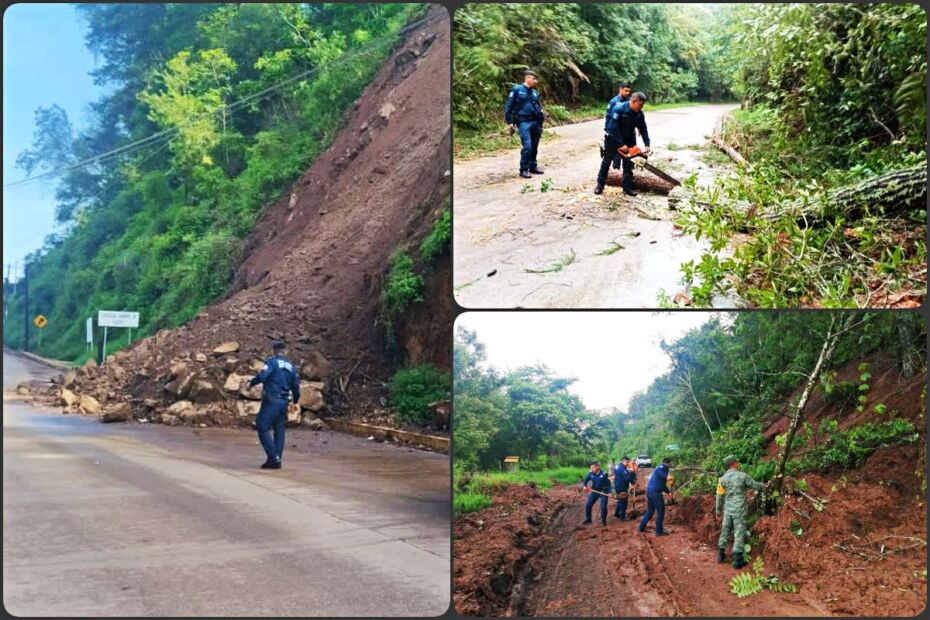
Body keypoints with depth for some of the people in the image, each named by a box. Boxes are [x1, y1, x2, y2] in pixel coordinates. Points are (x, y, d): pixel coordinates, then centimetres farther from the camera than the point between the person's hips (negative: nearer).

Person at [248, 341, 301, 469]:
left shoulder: (272, 361, -5)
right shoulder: (291, 366, 14)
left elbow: (262, 376, -20)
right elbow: (296, 385, 17)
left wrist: (251, 383, -2)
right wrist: (296, 401, 33)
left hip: (271, 400, -7)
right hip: (284, 402, 7)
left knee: (263, 428, -3)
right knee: (279, 430, 12)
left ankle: (273, 457, -12)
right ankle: (277, 460, 12)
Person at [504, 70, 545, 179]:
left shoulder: (535, 92, 14)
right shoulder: (517, 90, -3)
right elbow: (508, 106, -4)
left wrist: (542, 116, 11)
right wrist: (510, 122, -9)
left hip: (535, 122, 6)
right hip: (524, 122, -6)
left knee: (534, 146, 10)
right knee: (527, 146, -15)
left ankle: (533, 166, 23)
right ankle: (524, 169, -7)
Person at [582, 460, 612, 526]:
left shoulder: (604, 474, -15)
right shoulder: (590, 474, -5)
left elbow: (608, 483, -9)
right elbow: (585, 481, 2)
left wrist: (609, 492, -18)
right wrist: (584, 486, -18)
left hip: (603, 492, -4)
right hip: (594, 491, 4)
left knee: (603, 506, -9)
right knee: (588, 505, 1)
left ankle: (603, 521, 9)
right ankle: (588, 519, 17)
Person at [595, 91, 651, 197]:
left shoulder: (639, 114, -13)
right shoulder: (619, 109, -30)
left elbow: (643, 129, -3)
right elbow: (613, 128, -31)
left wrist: (647, 144, -12)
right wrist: (621, 144, -30)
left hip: (629, 140, 5)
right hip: (613, 139, -4)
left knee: (628, 164, 4)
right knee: (606, 161, 7)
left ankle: (627, 187, 10)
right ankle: (600, 184, 17)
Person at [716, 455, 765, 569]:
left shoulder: (722, 479, 0)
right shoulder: (743, 475, -9)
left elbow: (719, 497, 3)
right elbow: (755, 485, 5)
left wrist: (718, 512, 11)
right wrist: (762, 486, 27)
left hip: (728, 510, 4)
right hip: (739, 510, -4)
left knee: (725, 531, 16)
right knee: (739, 534, 1)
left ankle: (721, 555, 24)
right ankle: (737, 560, 1)